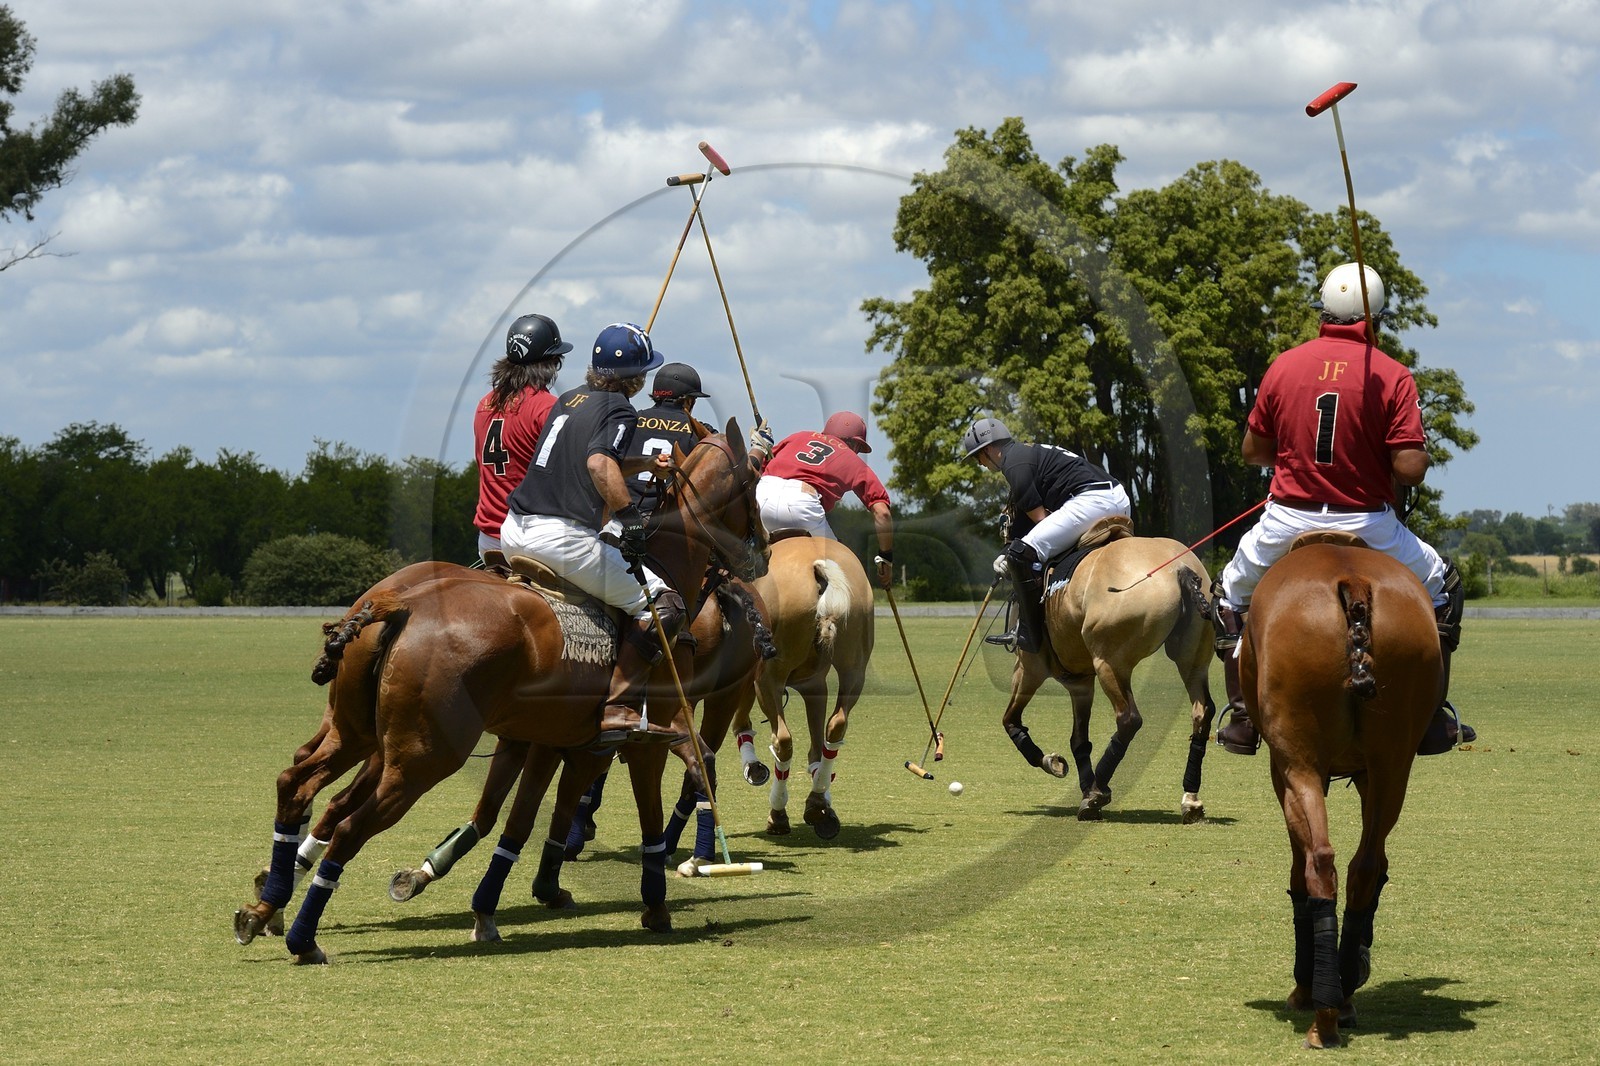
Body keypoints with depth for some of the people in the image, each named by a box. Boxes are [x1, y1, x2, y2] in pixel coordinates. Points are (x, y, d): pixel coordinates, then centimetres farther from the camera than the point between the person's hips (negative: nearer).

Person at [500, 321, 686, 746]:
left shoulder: (568, 399, 21)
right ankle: (621, 708, -15)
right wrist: (630, 513, -27)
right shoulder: (620, 410, -2)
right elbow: (599, 463, -22)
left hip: (513, 531, 8)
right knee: (663, 603, -3)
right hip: (562, 539, -8)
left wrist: (645, 466, 38)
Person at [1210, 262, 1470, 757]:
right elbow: (1409, 469, -16)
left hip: (1288, 520, 2)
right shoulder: (1392, 377, -9)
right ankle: (1434, 719, 19)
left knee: (1231, 593, 28)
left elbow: (1253, 450, 8)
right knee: (1443, 586, 23)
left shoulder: (1283, 366, 0)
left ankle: (1241, 718, 18)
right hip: (1366, 525, -2)